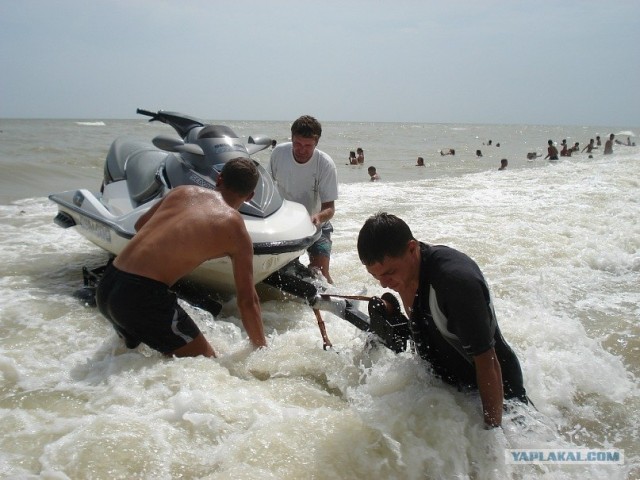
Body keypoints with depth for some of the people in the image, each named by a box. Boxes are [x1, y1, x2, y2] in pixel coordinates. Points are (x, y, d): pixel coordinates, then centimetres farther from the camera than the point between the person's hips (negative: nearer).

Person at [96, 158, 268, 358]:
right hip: (143, 295, -7)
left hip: (104, 287, 7)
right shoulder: (236, 230, -1)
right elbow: (247, 300, 3)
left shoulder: (182, 191, 13)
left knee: (129, 349, 36)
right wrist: (262, 349, 15)